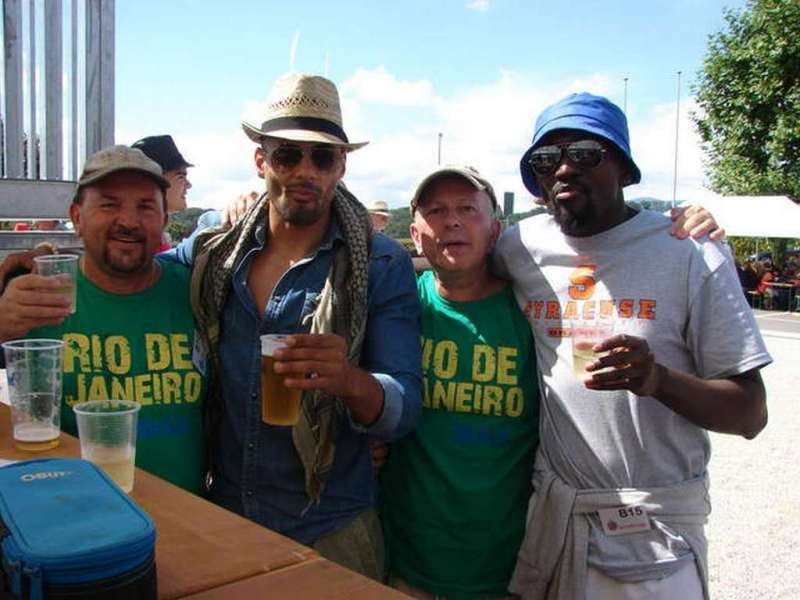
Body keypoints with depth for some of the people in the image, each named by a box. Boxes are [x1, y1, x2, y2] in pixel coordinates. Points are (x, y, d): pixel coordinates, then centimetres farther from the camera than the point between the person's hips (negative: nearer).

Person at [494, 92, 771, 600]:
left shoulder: (691, 254, -7)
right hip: (543, 515, 3)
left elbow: (750, 414, -9)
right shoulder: (516, 250, 0)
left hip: (653, 532, -2)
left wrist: (658, 379, -26)